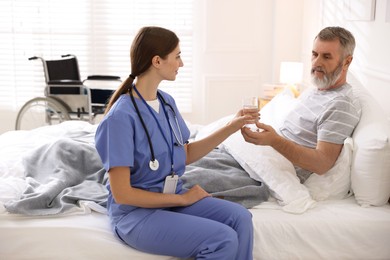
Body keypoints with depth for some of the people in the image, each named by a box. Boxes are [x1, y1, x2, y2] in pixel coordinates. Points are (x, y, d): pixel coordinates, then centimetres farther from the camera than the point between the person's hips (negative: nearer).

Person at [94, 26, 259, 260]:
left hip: (173, 199, 7)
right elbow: (122, 194, -19)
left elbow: (186, 155, 14)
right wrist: (182, 199, -12)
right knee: (224, 240, -23)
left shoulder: (167, 102, 4)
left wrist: (232, 127, 8)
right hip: (136, 212, -7)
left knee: (240, 217, -14)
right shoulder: (121, 117, -20)